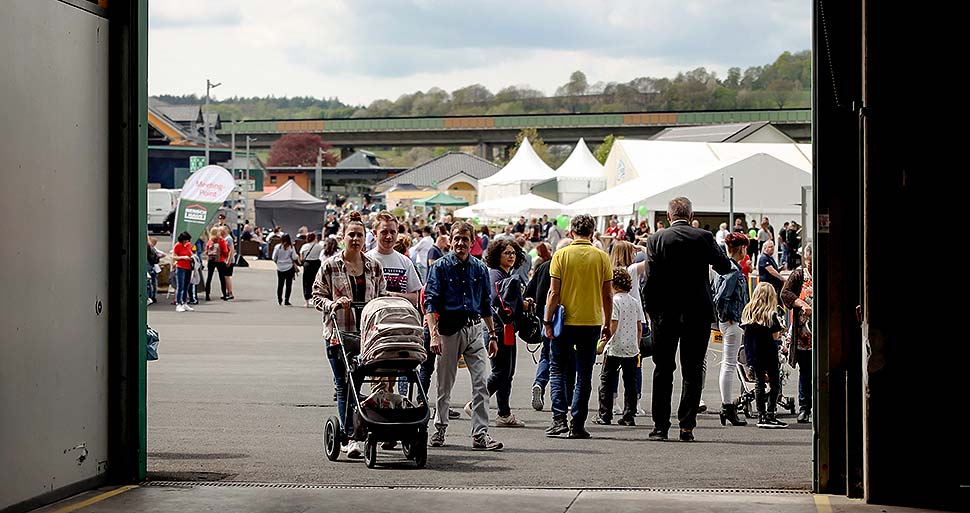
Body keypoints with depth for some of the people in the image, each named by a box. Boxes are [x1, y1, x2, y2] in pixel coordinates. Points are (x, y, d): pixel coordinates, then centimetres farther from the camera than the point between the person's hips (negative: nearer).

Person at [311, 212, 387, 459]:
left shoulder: (374, 267, 10)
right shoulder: (330, 266, 1)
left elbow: (382, 296, 17)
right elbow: (317, 296, 3)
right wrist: (333, 304, -16)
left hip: (366, 331, 2)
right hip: (338, 332, -2)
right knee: (344, 385, -3)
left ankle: (350, 432, 13)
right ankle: (351, 437, -4)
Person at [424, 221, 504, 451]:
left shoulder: (480, 268, 9)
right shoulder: (441, 266, -3)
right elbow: (430, 302, -9)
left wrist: (493, 335, 13)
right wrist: (434, 334, -19)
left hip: (474, 329, 3)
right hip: (449, 329, -3)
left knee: (481, 382, -6)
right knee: (444, 384, 7)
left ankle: (480, 434, -6)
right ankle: (439, 429, 23)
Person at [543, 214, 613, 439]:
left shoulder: (561, 255, -4)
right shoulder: (602, 257, 0)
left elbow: (554, 292, -8)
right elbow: (608, 295, 2)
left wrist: (547, 321, -2)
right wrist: (607, 323, 11)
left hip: (565, 321, -1)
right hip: (591, 322, 1)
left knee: (559, 371, 10)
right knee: (584, 374, 7)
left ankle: (559, 419, -3)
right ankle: (578, 425, 5)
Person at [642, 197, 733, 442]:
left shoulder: (656, 240, -4)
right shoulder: (704, 237, -3)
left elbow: (650, 281, -7)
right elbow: (725, 267, 3)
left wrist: (651, 312, 3)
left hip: (665, 314, 0)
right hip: (698, 313, 0)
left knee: (663, 371, 9)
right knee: (693, 371, 5)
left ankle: (660, 426, 7)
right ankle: (686, 426, 1)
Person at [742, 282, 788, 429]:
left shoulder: (747, 311, 3)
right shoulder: (770, 314, -11)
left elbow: (745, 332, 7)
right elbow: (775, 336, -12)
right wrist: (778, 334, 8)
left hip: (752, 353, 5)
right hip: (768, 353, -5)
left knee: (759, 382, 12)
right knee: (774, 383, 5)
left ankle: (761, 417, 11)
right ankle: (770, 415, -2)